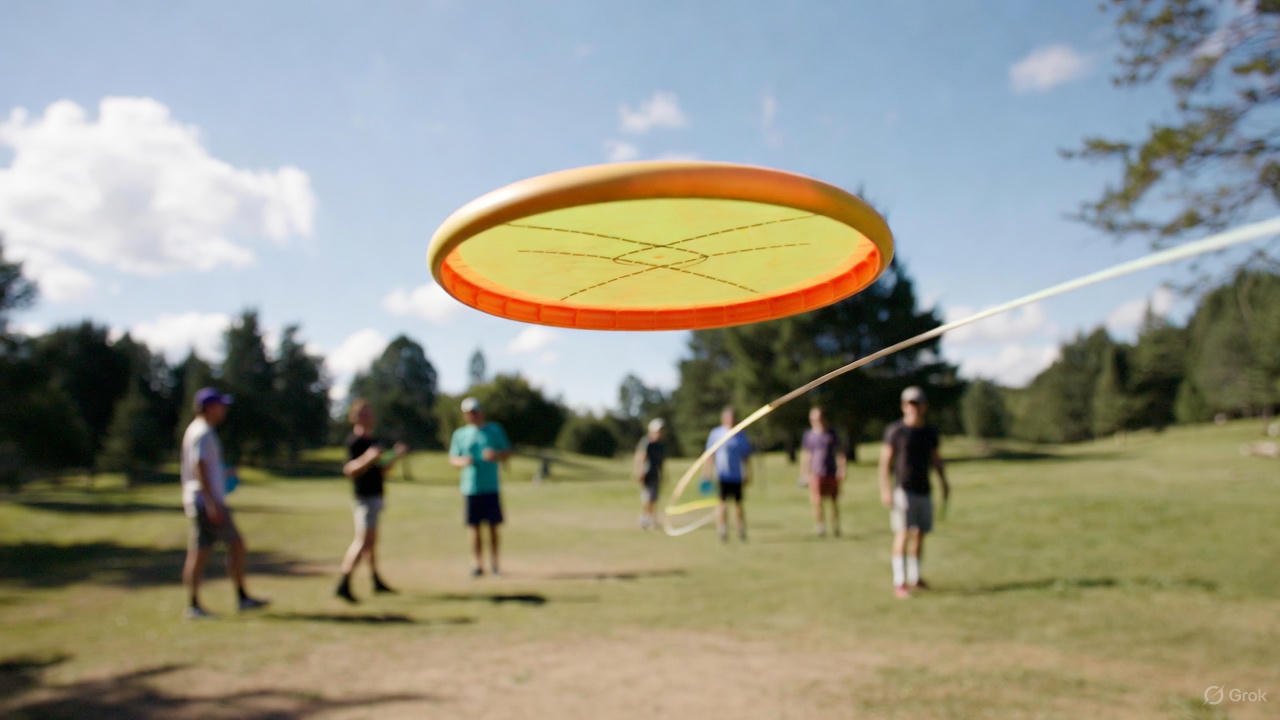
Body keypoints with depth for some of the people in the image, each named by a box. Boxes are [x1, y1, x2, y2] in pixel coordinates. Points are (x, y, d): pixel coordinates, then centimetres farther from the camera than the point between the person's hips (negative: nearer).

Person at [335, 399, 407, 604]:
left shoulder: (372, 440, 16)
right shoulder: (355, 441, -12)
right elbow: (349, 470, -22)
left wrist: (396, 456, 13)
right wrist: (368, 458, -34)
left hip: (375, 495, 10)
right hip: (365, 496, -10)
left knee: (371, 541, 17)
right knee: (363, 541, -13)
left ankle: (376, 581, 27)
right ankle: (344, 585, -12)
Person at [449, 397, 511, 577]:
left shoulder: (495, 430, 7)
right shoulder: (459, 434, 9)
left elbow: (508, 452, 8)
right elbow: (452, 459, 10)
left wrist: (496, 455, -14)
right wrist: (462, 461, -12)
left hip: (491, 488, 0)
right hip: (471, 488, 1)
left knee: (493, 526, 2)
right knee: (475, 528, 2)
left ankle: (494, 562, 12)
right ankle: (478, 564, 8)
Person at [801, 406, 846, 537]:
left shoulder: (831, 434, 6)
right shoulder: (808, 435, 4)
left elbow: (839, 453, 11)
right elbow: (805, 455, 9)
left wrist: (842, 470, 6)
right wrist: (806, 474, 6)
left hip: (831, 473, 1)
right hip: (816, 473, -1)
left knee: (834, 501, 5)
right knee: (817, 502, -7)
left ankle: (835, 527, 19)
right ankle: (820, 527, 5)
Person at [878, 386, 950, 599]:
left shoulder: (930, 431, 10)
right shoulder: (895, 430, -5)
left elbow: (936, 459, 20)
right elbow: (885, 460, -7)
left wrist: (944, 482, 11)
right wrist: (885, 488, -14)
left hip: (924, 489, 5)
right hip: (903, 490, -5)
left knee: (920, 534, 9)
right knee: (903, 533, -11)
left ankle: (914, 577, 22)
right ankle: (899, 581, -10)